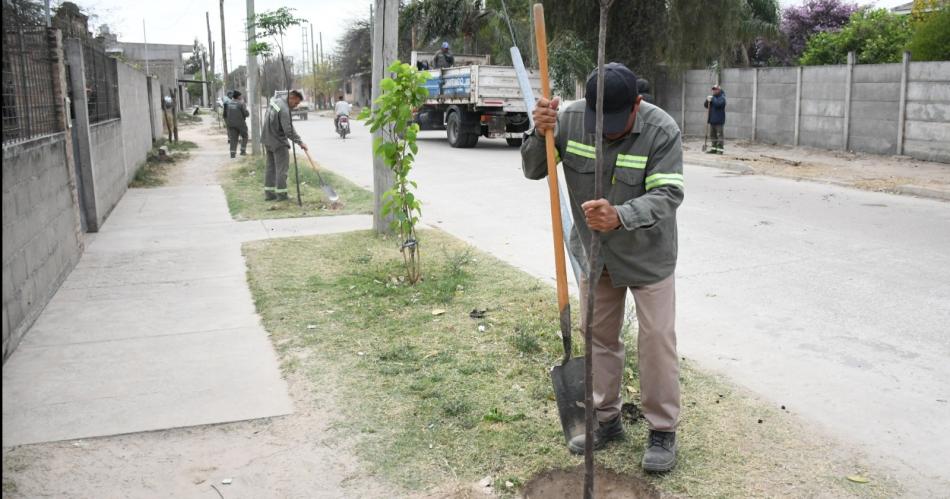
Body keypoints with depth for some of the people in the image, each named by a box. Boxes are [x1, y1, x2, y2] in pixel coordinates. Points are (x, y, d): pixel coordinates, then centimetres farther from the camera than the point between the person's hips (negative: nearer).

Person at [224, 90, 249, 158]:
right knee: (244, 136, 14)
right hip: (240, 123, -4)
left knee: (233, 138, 6)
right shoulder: (241, 103, -13)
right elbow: (246, 114, -13)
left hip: (231, 123, 4)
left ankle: (232, 152, -3)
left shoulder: (228, 103, 4)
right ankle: (243, 151, 8)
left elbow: (225, 114, 9)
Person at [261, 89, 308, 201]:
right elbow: (289, 130, -29)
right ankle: (281, 194, 0)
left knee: (271, 167, 13)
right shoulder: (284, 109, -23)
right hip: (279, 142, -9)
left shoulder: (274, 100, 5)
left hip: (268, 141, 9)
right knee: (282, 168, -2)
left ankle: (269, 193, 17)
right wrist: (300, 142, -24)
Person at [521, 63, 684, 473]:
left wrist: (620, 217, -47)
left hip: (647, 255, -3)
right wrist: (541, 134, -30)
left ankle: (663, 430, 17)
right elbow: (534, 170, -8)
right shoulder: (572, 118, -13)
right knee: (599, 335, 13)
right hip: (594, 253, 4)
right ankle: (606, 418, 30)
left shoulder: (662, 130, -22)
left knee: (657, 339, 1)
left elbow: (667, 195, -28)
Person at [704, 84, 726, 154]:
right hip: (712, 120, 8)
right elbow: (705, 105, 13)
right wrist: (708, 101, -6)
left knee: (719, 135, -9)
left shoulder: (722, 98, -5)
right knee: (713, 135, 10)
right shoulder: (713, 97, 17)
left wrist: (712, 99, -17)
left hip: (719, 120, -8)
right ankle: (714, 148, 16)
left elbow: (718, 104, -24)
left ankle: (720, 149, -10)